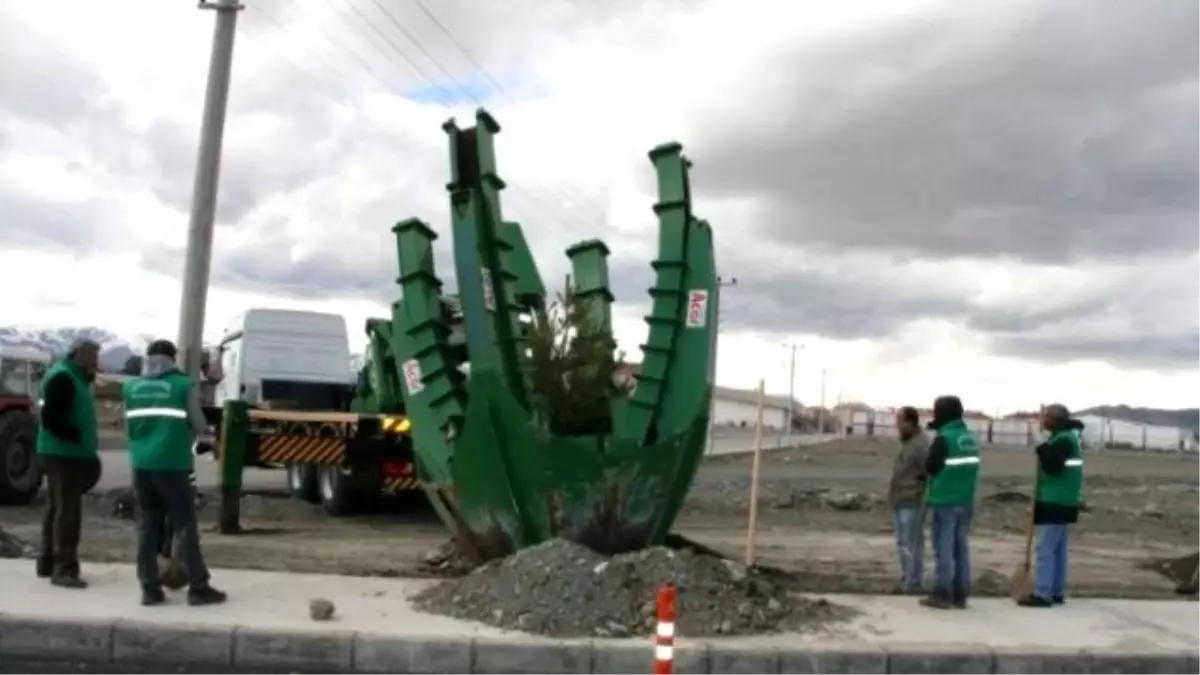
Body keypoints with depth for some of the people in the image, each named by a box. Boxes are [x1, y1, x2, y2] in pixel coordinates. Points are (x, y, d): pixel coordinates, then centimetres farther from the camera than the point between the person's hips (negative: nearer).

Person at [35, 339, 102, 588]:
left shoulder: (71, 377, 17)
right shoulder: (62, 378, -16)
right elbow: (50, 418, -24)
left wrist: (84, 443, 10)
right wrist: (78, 437, -23)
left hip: (66, 453, 11)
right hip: (64, 453, -11)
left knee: (56, 508, 16)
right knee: (68, 511, -11)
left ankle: (47, 563, 25)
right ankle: (64, 569, -10)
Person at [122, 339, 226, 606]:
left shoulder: (131, 388, 11)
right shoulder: (183, 385, -2)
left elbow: (129, 428, 17)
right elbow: (199, 427, 1)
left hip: (141, 465, 4)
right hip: (171, 465, -4)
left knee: (147, 527, 10)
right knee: (184, 526, 2)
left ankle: (150, 589, 11)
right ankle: (198, 588, 5)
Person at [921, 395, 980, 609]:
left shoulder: (943, 439, -14)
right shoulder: (971, 439, 10)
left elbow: (931, 467, -8)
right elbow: (970, 468, 14)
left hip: (944, 501, -7)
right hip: (965, 501, 7)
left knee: (944, 549, -3)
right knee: (961, 549, 10)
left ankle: (941, 595, 0)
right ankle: (960, 595, 13)